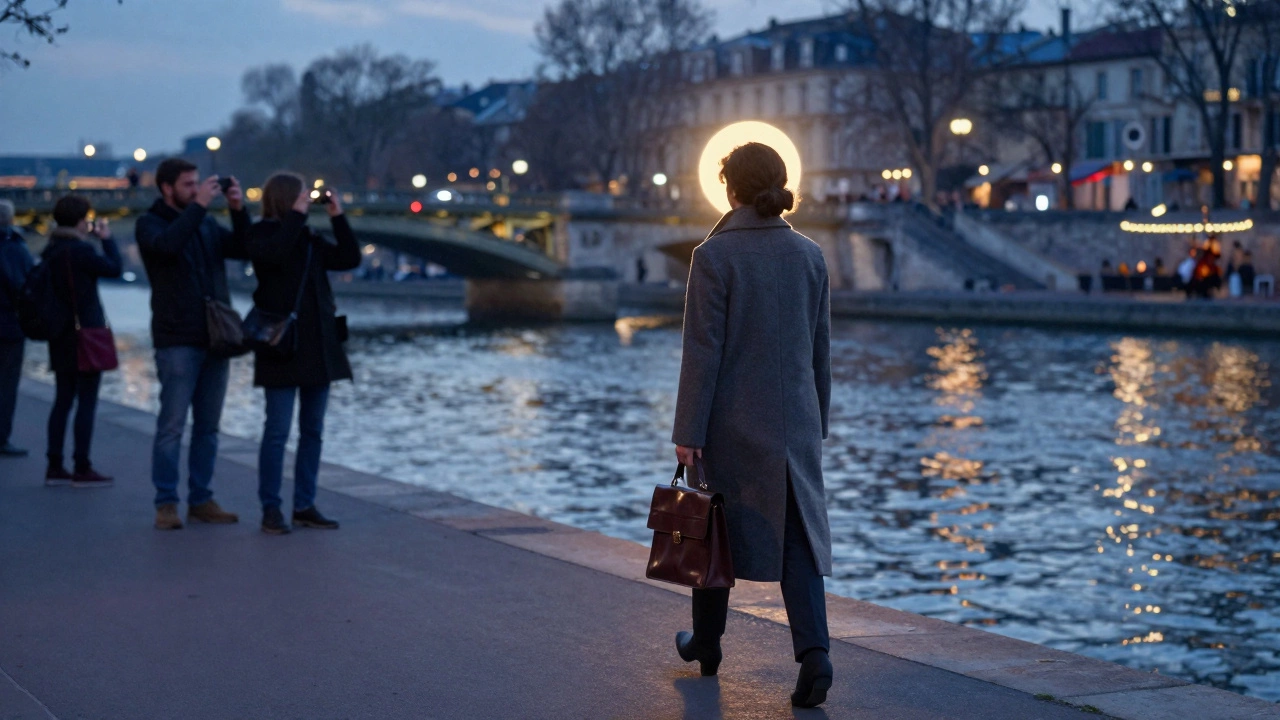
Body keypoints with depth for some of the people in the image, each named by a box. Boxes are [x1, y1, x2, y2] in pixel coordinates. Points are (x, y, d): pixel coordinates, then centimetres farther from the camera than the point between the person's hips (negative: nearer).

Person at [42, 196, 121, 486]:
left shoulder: (50, 252, 8)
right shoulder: (81, 250, -16)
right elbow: (115, 268, -11)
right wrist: (107, 239, 2)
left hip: (61, 336, 8)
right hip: (86, 334, -8)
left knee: (63, 400, 12)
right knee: (87, 402, -3)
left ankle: (55, 467, 14)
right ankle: (82, 468, -1)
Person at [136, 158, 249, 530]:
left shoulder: (207, 224, 16)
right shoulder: (150, 223, 0)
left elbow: (244, 248, 5)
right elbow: (168, 244, -22)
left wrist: (239, 210, -7)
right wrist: (198, 205, -20)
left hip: (215, 339, 6)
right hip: (178, 341, -6)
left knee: (208, 426, 7)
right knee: (172, 425, -6)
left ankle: (201, 499, 13)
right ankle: (166, 503, -1)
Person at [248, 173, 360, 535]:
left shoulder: (310, 239, 14)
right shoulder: (261, 236, -3)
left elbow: (350, 258, 6)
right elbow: (276, 253, -25)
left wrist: (338, 216, 3)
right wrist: (296, 215, -17)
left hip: (319, 348, 6)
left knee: (313, 431, 8)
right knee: (278, 431, -4)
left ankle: (305, 506, 14)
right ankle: (271, 509, 1)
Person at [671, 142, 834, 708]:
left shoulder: (715, 255, -10)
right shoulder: (809, 255, 4)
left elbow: (703, 350, -13)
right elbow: (821, 349, 9)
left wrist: (689, 432, -10)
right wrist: (817, 420, 19)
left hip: (733, 419, -3)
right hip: (795, 420, 3)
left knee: (715, 529, 14)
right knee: (799, 539, 3)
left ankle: (707, 643, 31)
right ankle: (814, 653, -13)